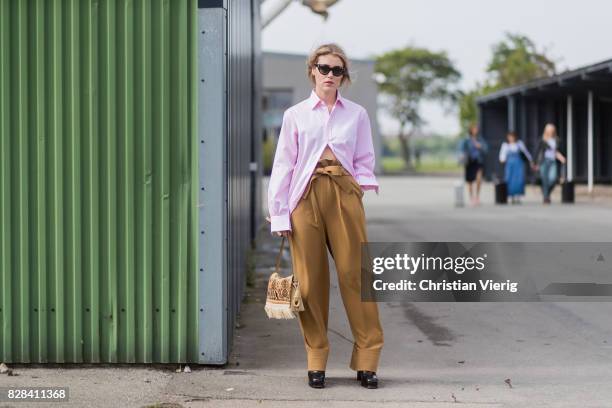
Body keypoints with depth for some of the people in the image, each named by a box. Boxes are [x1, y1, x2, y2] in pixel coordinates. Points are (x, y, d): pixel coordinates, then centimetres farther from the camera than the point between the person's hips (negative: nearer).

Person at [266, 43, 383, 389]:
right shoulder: (296, 115, 8)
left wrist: (360, 190, -5)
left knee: (355, 274, -4)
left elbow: (365, 162, 14)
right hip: (306, 195, 0)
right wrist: (279, 214, 0)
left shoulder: (357, 114, 10)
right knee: (311, 279, 1)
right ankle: (316, 361, 11)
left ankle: (367, 360, 4)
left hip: (345, 194, 0)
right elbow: (283, 165, 6)